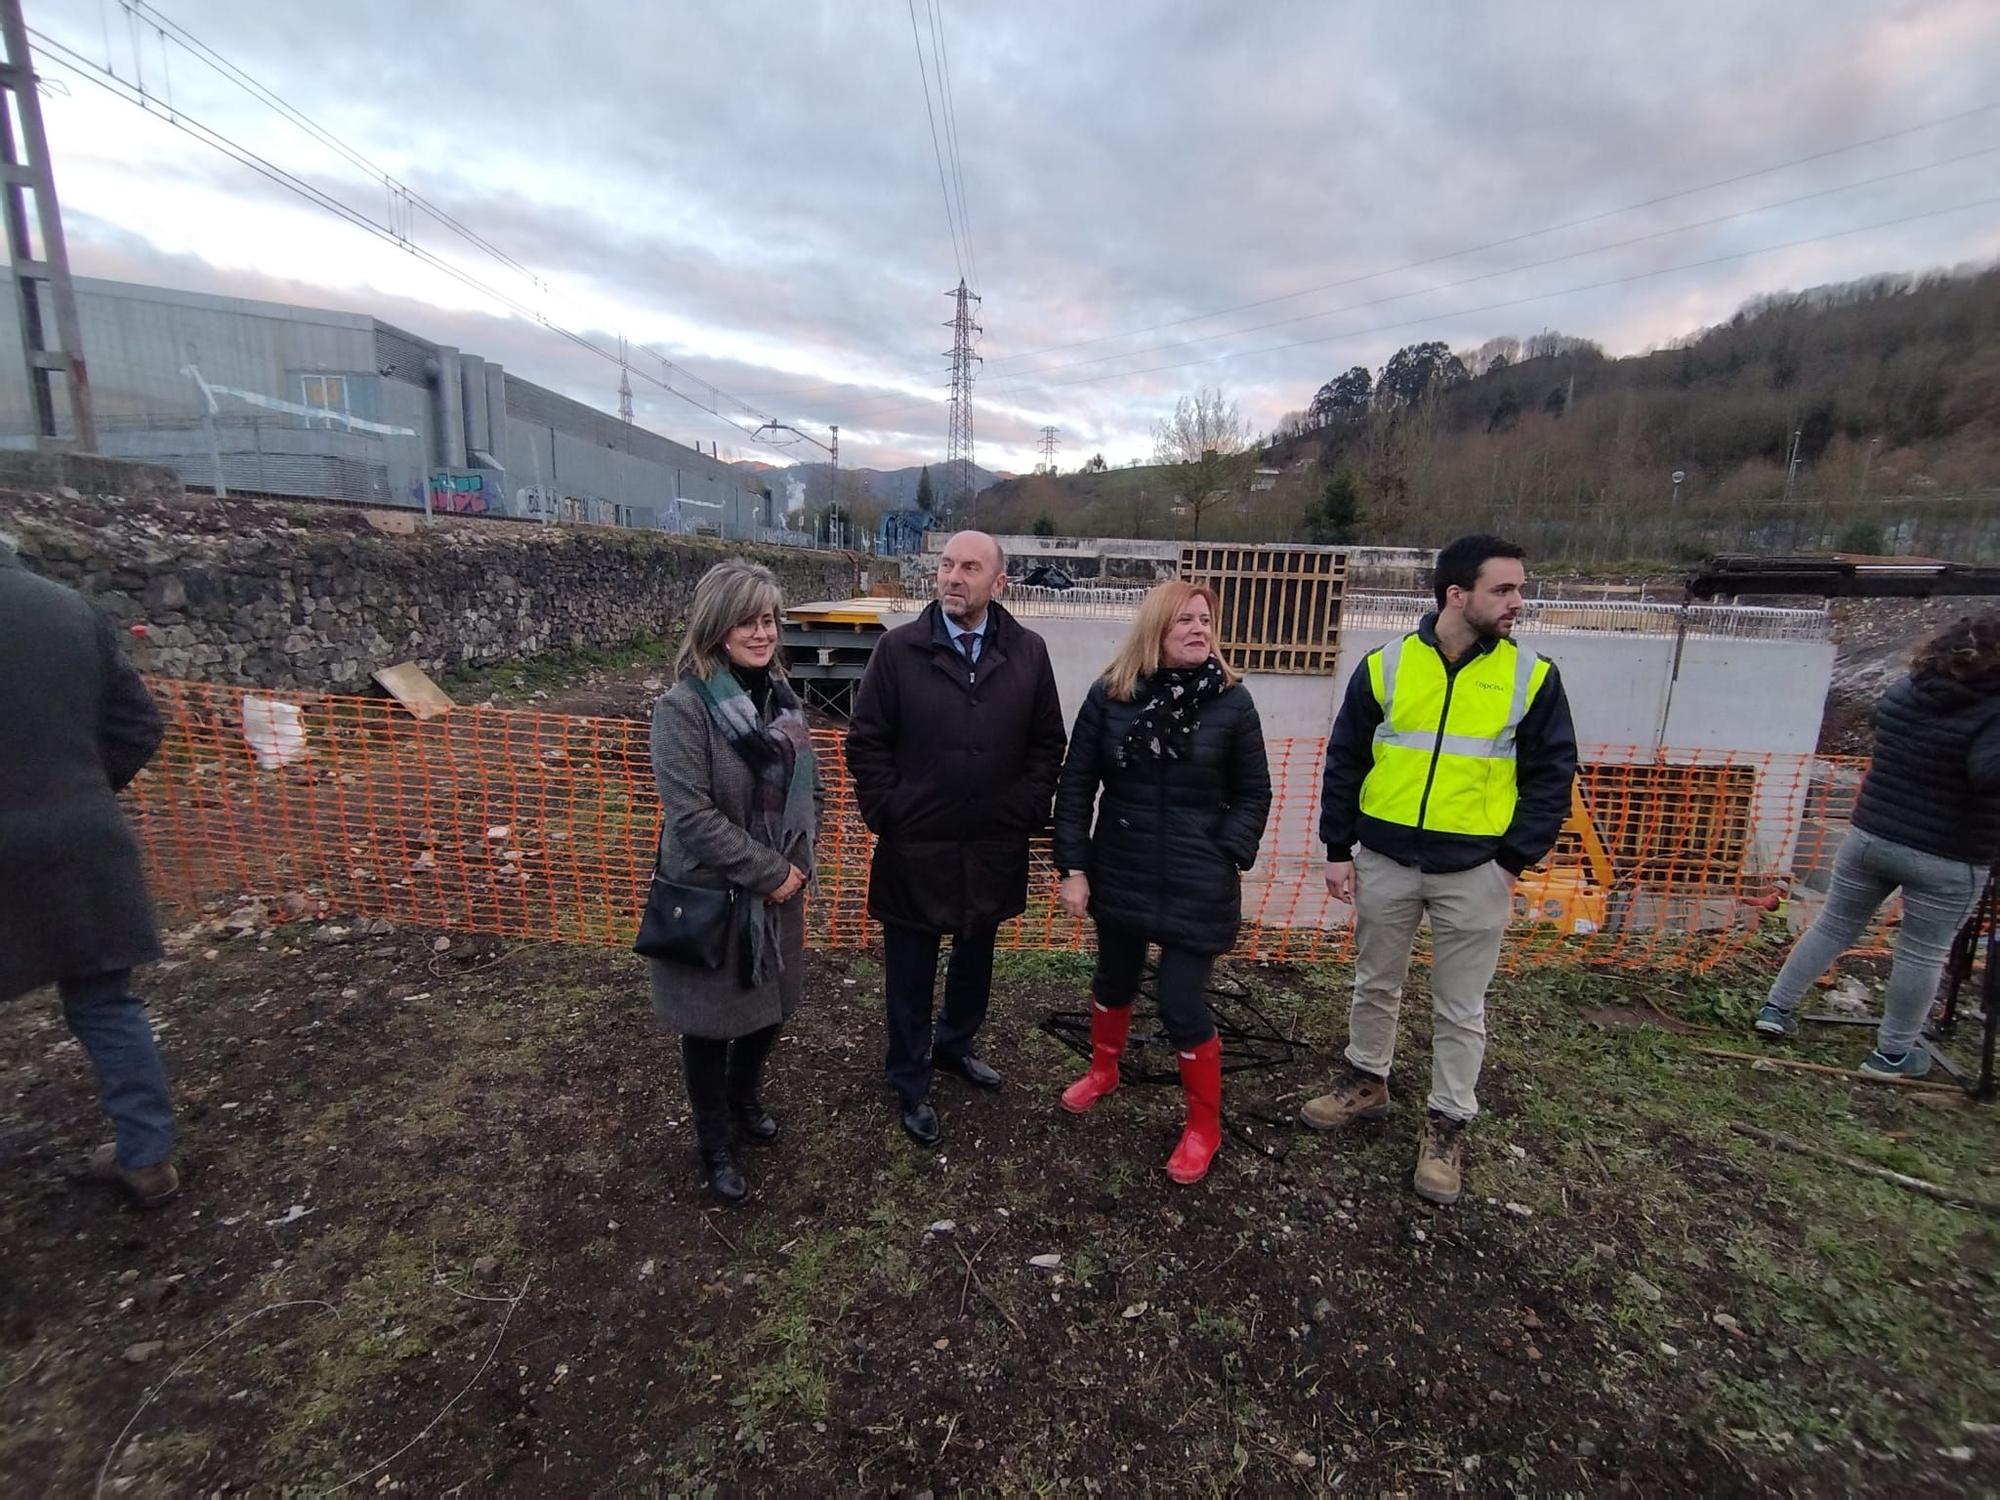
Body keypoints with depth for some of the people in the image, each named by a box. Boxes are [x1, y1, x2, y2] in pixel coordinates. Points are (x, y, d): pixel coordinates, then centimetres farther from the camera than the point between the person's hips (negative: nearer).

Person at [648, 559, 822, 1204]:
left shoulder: (780, 695, 3)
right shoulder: (684, 705, -19)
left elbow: (807, 786, 10)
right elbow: (692, 815, -23)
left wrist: (798, 865, 0)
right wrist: (769, 871, -18)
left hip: (779, 891, 6)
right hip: (712, 896, -6)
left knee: (770, 1007, 21)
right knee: (711, 1024, 13)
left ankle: (744, 1099, 50)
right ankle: (715, 1145, 36)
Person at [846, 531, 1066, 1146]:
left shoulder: (1028, 652, -2)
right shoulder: (899, 649, -8)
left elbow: (1047, 742, 4)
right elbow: (866, 742, -4)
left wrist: (1028, 812, -2)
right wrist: (885, 814, -8)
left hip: (994, 847, 3)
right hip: (916, 848, -2)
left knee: (976, 958, 22)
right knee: (911, 973, 12)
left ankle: (955, 1044, 48)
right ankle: (911, 1085, 32)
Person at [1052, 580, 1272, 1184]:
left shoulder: (1231, 700, -8)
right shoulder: (1110, 694, -7)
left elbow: (1253, 793, 0)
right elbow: (1076, 783, -3)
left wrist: (1228, 860, -10)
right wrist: (1073, 865, -6)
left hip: (1195, 883, -2)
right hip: (1119, 872, 2)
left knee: (1182, 1004, 2)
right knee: (1114, 979, 20)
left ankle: (1204, 1126, 27)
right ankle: (1103, 1070, 49)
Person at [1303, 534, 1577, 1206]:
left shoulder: (1532, 676, -3)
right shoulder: (1385, 665, -4)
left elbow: (1551, 777, 2)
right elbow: (1344, 763, 1)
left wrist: (1513, 861, -5)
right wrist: (1338, 850, -1)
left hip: (1474, 873, 0)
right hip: (1385, 863, 1)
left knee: (1461, 1010, 10)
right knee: (1375, 985, 17)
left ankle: (1447, 1125, 28)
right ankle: (1367, 1082, 39)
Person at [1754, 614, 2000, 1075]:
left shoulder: (1901, 692, 2)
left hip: (1870, 835, 5)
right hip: (1949, 859, -5)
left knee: (1833, 926, 16)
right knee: (1923, 954, 10)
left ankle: (1776, 1008, 21)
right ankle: (1893, 1054, 23)